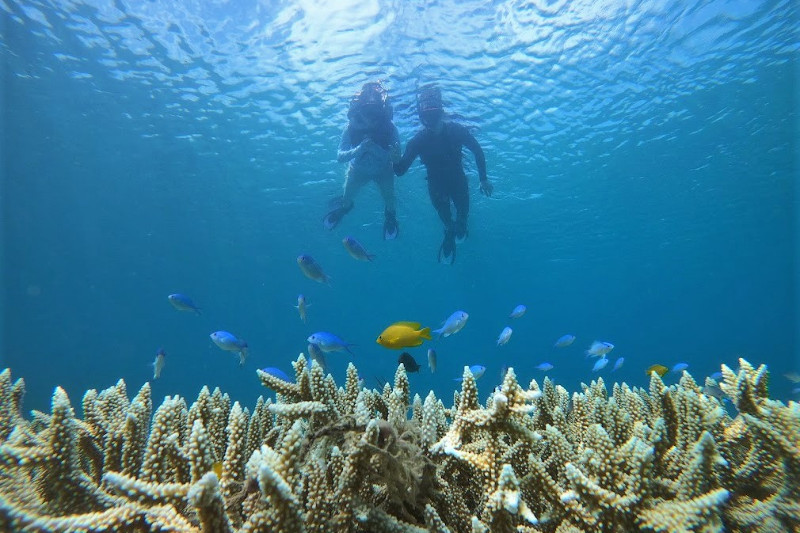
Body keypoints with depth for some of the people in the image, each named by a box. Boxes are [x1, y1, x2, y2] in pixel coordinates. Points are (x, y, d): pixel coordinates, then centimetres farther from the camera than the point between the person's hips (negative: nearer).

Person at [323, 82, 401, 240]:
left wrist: (375, 149, -50)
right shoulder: (352, 126, -27)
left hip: (383, 170, -1)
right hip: (359, 168, 1)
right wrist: (358, 149, -50)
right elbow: (340, 156, -30)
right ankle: (344, 206, 36)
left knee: (389, 199, -12)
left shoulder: (389, 126, -30)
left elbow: (397, 158, -34)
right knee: (347, 197, -4)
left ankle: (390, 215, 26)